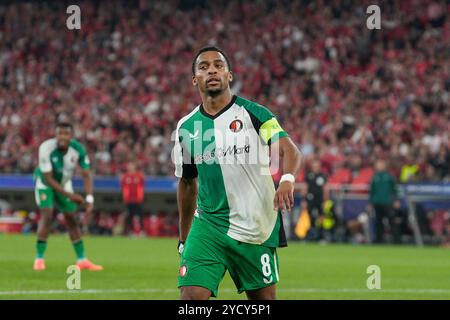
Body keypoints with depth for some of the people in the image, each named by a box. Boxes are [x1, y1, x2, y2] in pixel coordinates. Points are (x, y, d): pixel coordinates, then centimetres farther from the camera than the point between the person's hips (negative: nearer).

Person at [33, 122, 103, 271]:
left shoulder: (78, 149, -25)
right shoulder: (46, 148, -35)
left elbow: (86, 175, -16)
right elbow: (48, 179, -30)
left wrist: (89, 199, -29)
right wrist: (70, 196, -31)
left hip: (64, 183, 4)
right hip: (45, 182, -4)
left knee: (71, 218, 6)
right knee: (46, 214, -20)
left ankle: (81, 260, 12)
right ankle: (39, 258, -16)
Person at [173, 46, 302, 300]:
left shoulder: (253, 113, -4)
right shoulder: (187, 127, 6)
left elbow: (290, 150, -17)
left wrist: (287, 179, -39)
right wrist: (183, 239, 21)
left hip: (256, 228, -2)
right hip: (207, 225, 2)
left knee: (264, 298, 7)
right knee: (192, 296, -14)